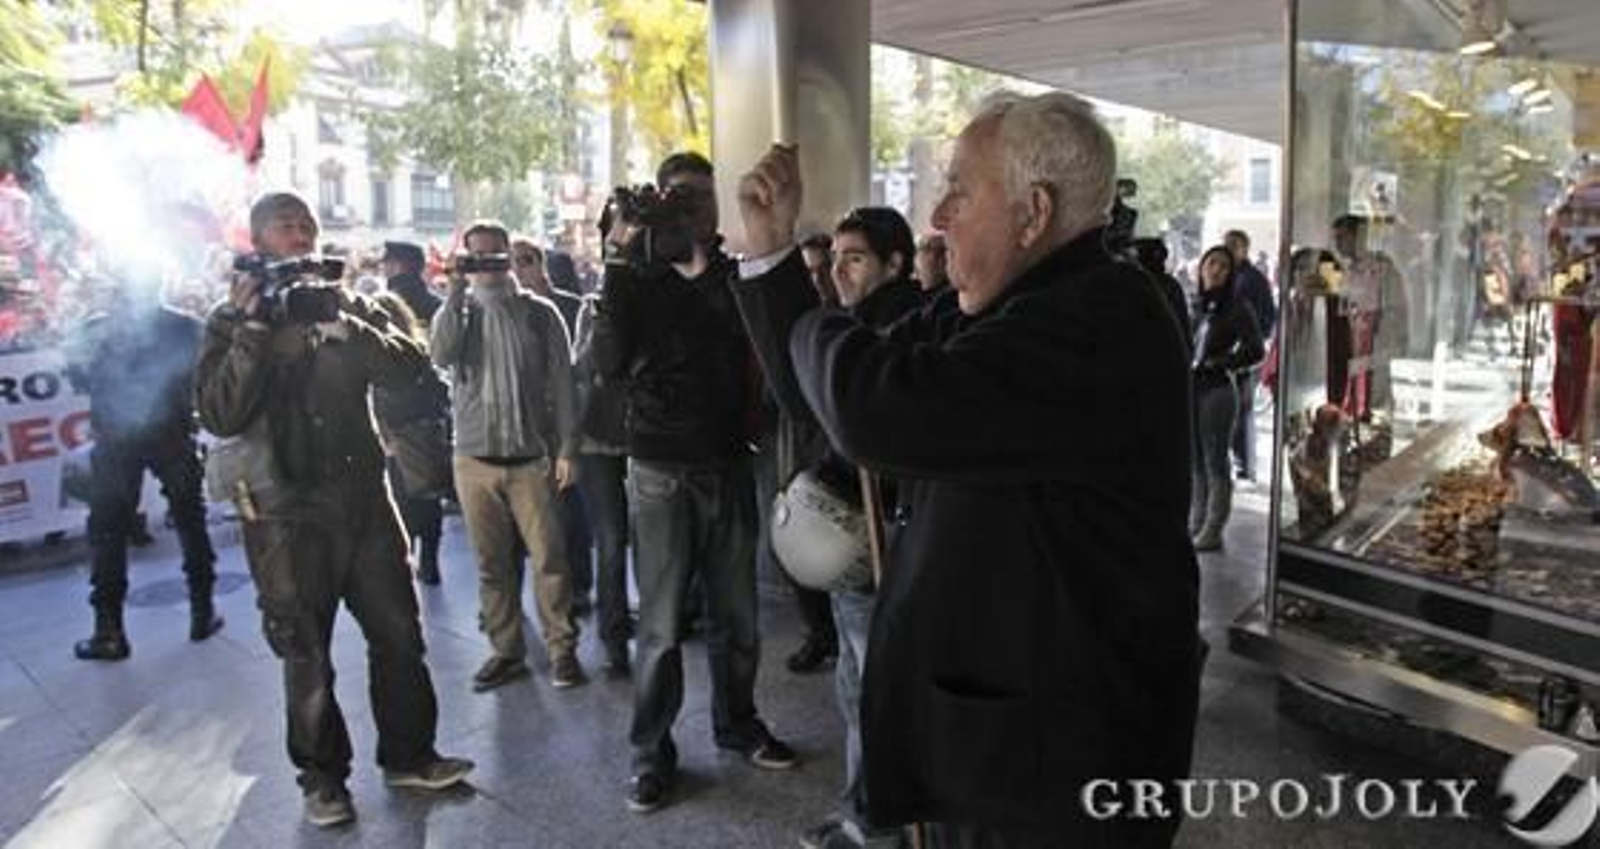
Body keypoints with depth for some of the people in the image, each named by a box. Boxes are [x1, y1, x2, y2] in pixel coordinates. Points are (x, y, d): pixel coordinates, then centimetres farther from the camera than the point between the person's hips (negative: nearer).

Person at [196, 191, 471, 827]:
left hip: (363, 497, 3)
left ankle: (408, 755, 25)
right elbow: (219, 414, -13)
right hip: (288, 514, -3)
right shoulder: (232, 321, 2)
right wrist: (254, 327, -16)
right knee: (308, 655, 6)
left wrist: (347, 328, -17)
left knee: (398, 633, 8)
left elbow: (409, 367, -4)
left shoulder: (347, 306, 10)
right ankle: (322, 776, 23)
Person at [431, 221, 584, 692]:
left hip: (531, 458, -2)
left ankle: (562, 649, 9)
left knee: (549, 559, -1)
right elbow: (441, 356, -13)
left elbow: (562, 384, 1)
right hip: (474, 458, 2)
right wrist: (456, 291, -14)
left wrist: (566, 448, -5)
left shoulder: (540, 313, 3)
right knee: (492, 563, 8)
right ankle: (506, 650, 19)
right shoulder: (458, 312, 9)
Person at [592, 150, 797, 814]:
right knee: (661, 623, 1)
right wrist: (620, 265, -18)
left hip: (729, 466, 3)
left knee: (737, 614, 11)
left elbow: (753, 336, -7)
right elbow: (610, 364, -14)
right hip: (661, 471, -2)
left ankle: (736, 723, 31)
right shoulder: (639, 279, 0)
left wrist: (703, 257, -15)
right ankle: (652, 751, 16)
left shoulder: (735, 275, 8)